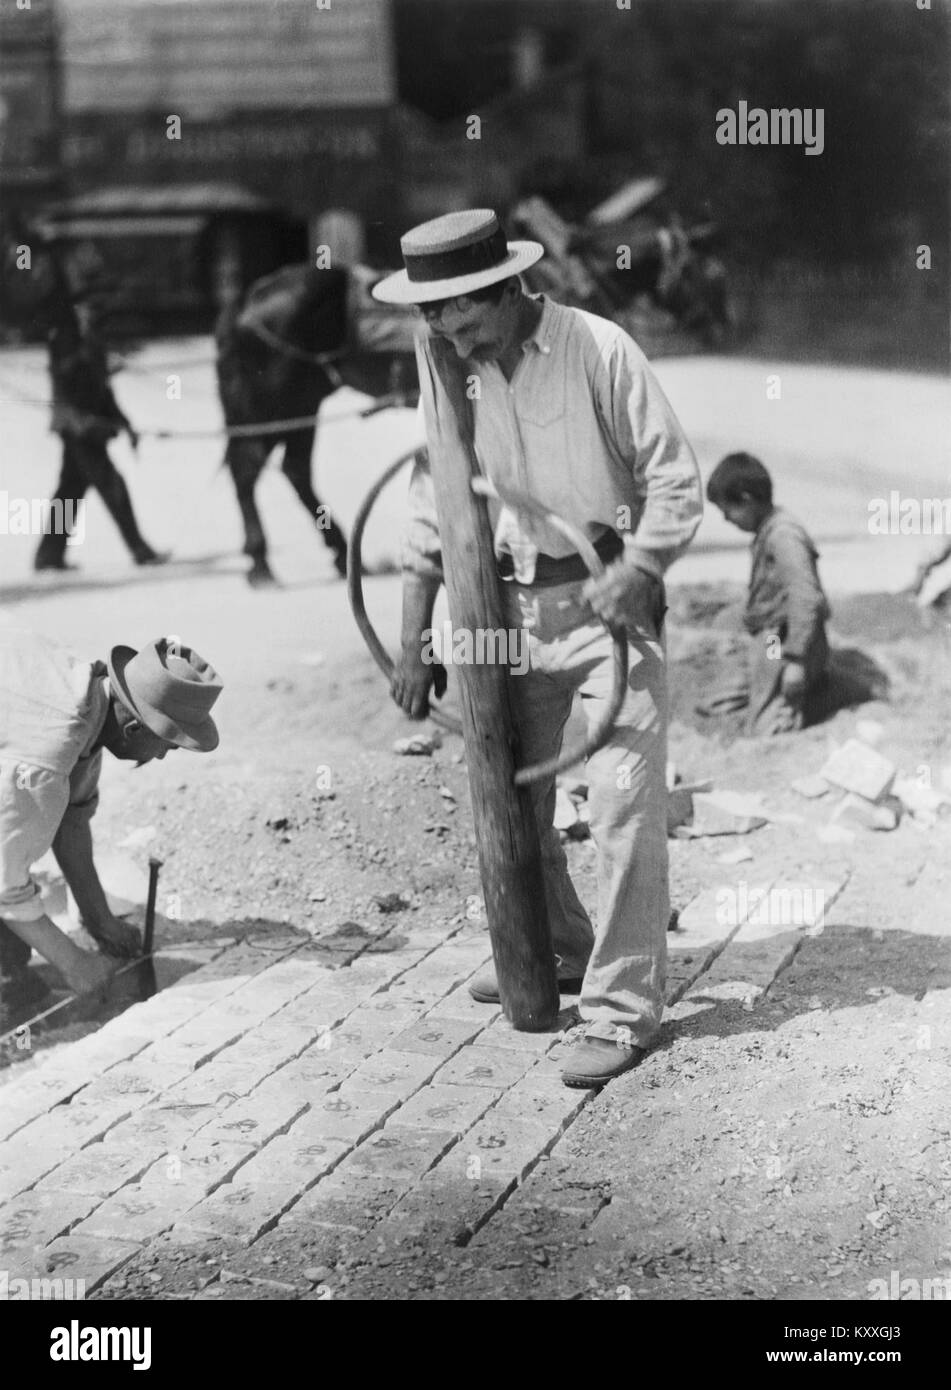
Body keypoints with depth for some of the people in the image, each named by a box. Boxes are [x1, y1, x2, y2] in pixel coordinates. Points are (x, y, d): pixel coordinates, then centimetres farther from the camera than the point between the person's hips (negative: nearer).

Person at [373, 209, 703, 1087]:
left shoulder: (597, 349, -13)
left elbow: (675, 479, -10)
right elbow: (431, 516, 9)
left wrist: (634, 572, -25)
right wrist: (413, 647, 6)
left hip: (608, 597, -6)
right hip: (512, 607, 6)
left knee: (623, 801, -10)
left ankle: (623, 1008, -1)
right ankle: (562, 953, 37)